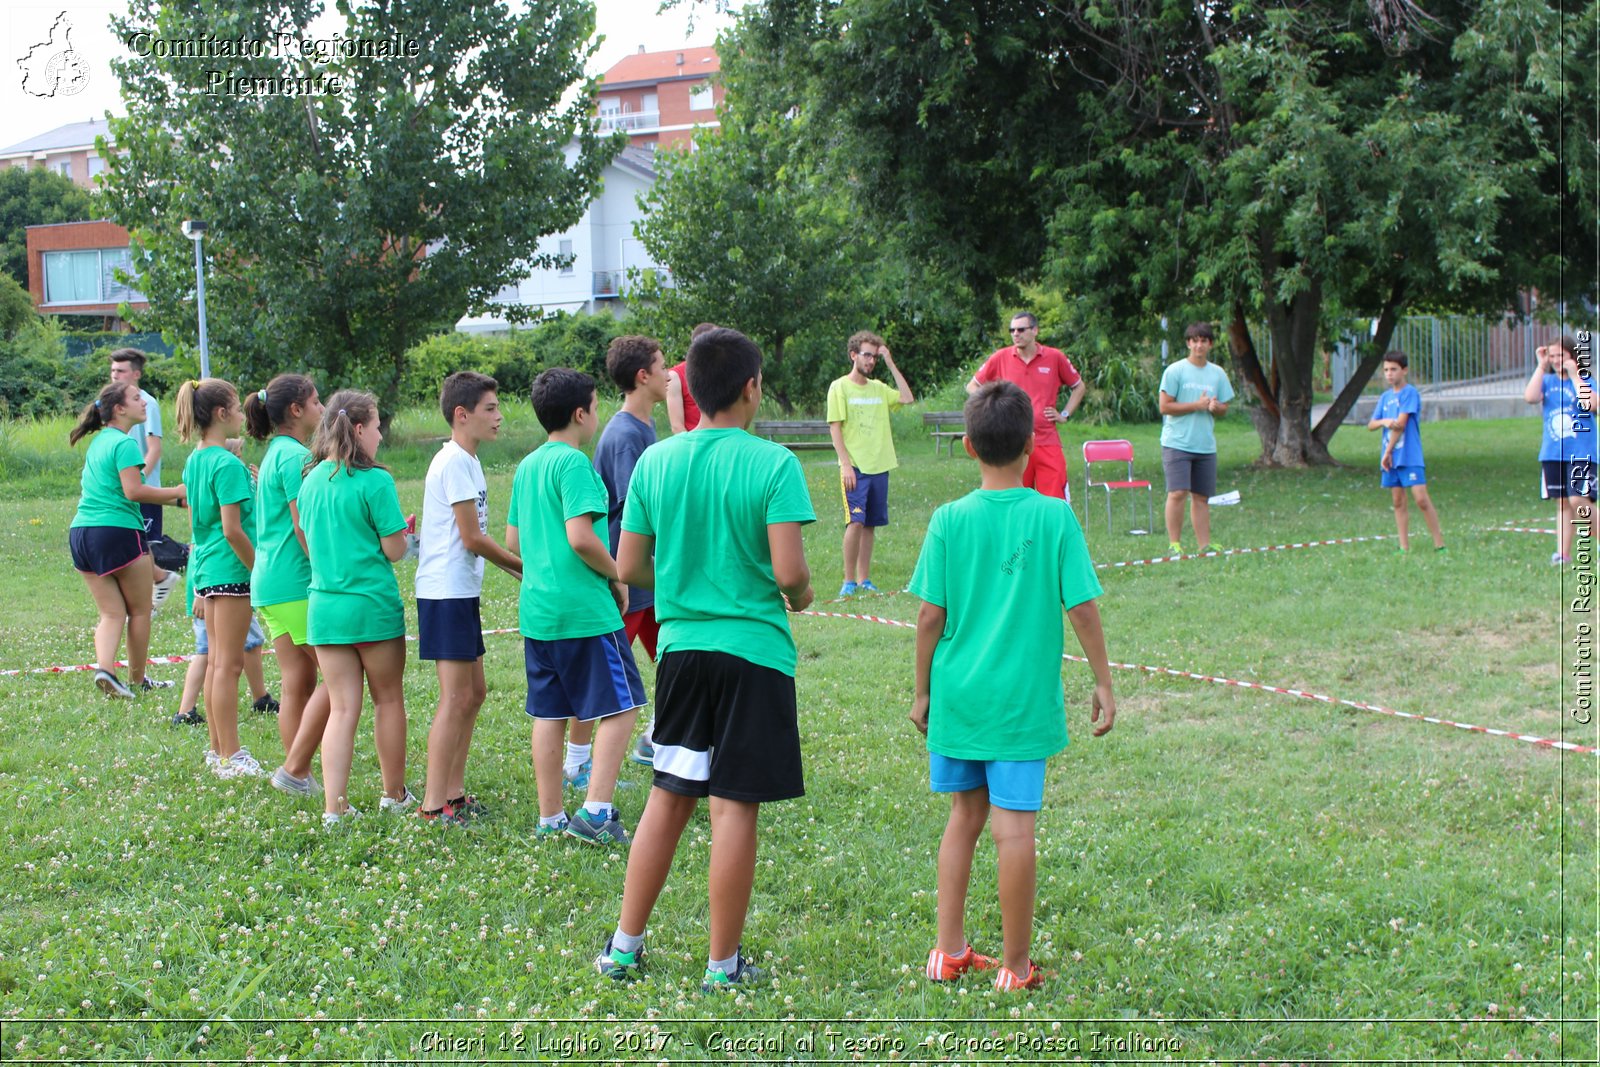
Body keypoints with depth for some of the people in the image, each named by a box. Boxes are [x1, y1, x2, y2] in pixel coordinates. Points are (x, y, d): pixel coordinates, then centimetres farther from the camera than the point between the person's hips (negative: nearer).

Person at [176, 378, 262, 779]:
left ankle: (219, 748, 22)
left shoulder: (195, 460, 11)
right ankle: (230, 756, 1)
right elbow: (232, 529, -21)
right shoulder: (228, 464, -17)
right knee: (229, 664, -4)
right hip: (231, 569, -9)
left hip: (206, 566, 9)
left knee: (216, 662, 15)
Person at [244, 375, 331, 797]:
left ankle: (299, 776, 13)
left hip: (270, 583, 10)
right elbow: (303, 526, -17)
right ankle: (294, 769, -6)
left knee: (297, 681, 11)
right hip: (297, 583, -10)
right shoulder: (296, 456, -13)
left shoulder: (274, 454, 18)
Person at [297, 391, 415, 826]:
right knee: (388, 700, 13)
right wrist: (405, 528, 9)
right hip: (373, 605, -5)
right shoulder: (375, 481, -13)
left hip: (324, 606, 5)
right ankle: (394, 794, 25)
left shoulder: (312, 480, 6)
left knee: (342, 708, 6)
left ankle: (334, 807, -2)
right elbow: (394, 549, -11)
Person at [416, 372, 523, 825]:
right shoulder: (454, 462, -14)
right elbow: (473, 538, -15)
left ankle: (453, 792, 20)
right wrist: (523, 567, -4)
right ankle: (434, 804, -3)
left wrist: (517, 567, 10)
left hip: (462, 592, 10)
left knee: (474, 691, 13)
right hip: (446, 592, -10)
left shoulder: (466, 461, 16)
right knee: (456, 698, -8)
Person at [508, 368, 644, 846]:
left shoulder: (527, 466, 13)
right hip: (585, 609, -8)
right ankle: (596, 812, -7)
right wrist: (616, 577, -7)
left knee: (549, 713, 11)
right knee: (619, 706, -1)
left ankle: (550, 818, 15)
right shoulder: (573, 463, -13)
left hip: (536, 609, 8)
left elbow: (513, 542, 18)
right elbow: (580, 537, -21)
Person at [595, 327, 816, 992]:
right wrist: (799, 596, 5)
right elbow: (790, 571, -18)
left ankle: (625, 947, 21)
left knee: (669, 798, 15)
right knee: (734, 806, 1)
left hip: (681, 645, 5)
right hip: (754, 648, -5)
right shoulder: (773, 464, -12)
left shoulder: (655, 462, 2)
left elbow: (630, 568, 5)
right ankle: (723, 964, 9)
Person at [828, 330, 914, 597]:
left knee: (871, 524, 7)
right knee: (855, 521, -13)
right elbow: (834, 428, -6)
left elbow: (907, 398, 2)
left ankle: (864, 580, 13)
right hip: (855, 467, -5)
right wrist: (845, 464, -14)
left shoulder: (878, 389, 14)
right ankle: (849, 580, -6)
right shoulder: (840, 387, -1)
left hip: (880, 466, 5)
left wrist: (890, 364, 3)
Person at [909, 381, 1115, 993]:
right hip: (1022, 700, -3)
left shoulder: (950, 520, -3)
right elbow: (1083, 609, -6)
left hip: (957, 695, 3)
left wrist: (923, 691, 10)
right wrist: (1103, 686, 5)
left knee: (965, 814, 17)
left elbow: (931, 615, -1)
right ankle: (1014, 966, 9)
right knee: (1013, 827, 1)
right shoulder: (1054, 517, -7)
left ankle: (949, 950, 22)